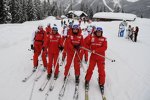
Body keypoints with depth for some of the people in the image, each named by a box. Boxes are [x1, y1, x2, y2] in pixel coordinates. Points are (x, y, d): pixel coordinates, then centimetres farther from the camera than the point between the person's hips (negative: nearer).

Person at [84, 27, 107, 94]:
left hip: (101, 57, -1)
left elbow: (104, 47, -13)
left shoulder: (104, 39, -2)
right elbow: (87, 44, 11)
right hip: (93, 57, 1)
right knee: (90, 69, 4)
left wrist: (96, 50, -22)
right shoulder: (92, 38, 3)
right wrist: (90, 49, -8)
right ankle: (87, 81, 24)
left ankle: (101, 84, 20)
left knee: (101, 71, 4)